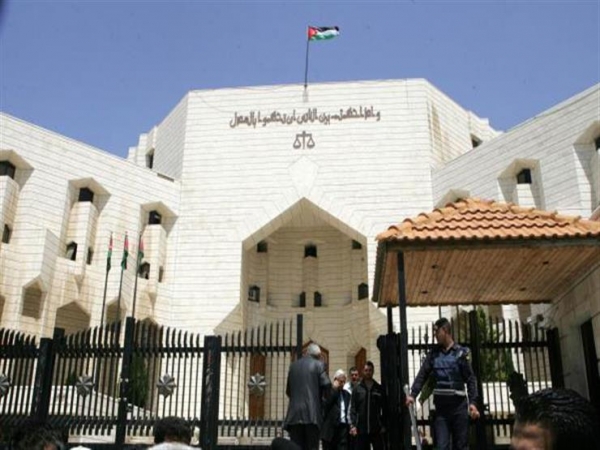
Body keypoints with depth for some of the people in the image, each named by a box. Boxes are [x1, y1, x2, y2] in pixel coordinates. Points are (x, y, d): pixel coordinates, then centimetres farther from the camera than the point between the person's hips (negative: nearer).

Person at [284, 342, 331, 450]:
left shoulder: (293, 365, 14)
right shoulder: (318, 364, 1)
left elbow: (288, 390, 15)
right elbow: (326, 384, -9)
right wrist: (320, 396, 10)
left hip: (295, 413, 3)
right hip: (312, 413, -3)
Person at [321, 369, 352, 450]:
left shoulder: (347, 394, 16)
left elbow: (349, 411, 16)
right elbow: (327, 403, -20)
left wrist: (351, 425, 4)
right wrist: (335, 388, -13)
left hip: (343, 426, 4)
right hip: (330, 427, -4)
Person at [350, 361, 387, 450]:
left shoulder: (379, 389, 6)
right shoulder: (357, 389, 5)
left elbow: (384, 409, 5)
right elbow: (353, 408, 1)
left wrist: (384, 425, -1)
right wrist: (353, 424, -9)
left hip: (377, 429, 0)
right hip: (361, 429, 0)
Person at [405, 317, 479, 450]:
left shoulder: (461, 352, -1)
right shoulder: (433, 354, 8)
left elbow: (471, 379, -4)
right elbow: (422, 375, 4)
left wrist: (473, 402, -14)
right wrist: (413, 394, -9)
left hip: (459, 405, -2)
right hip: (441, 406, 2)